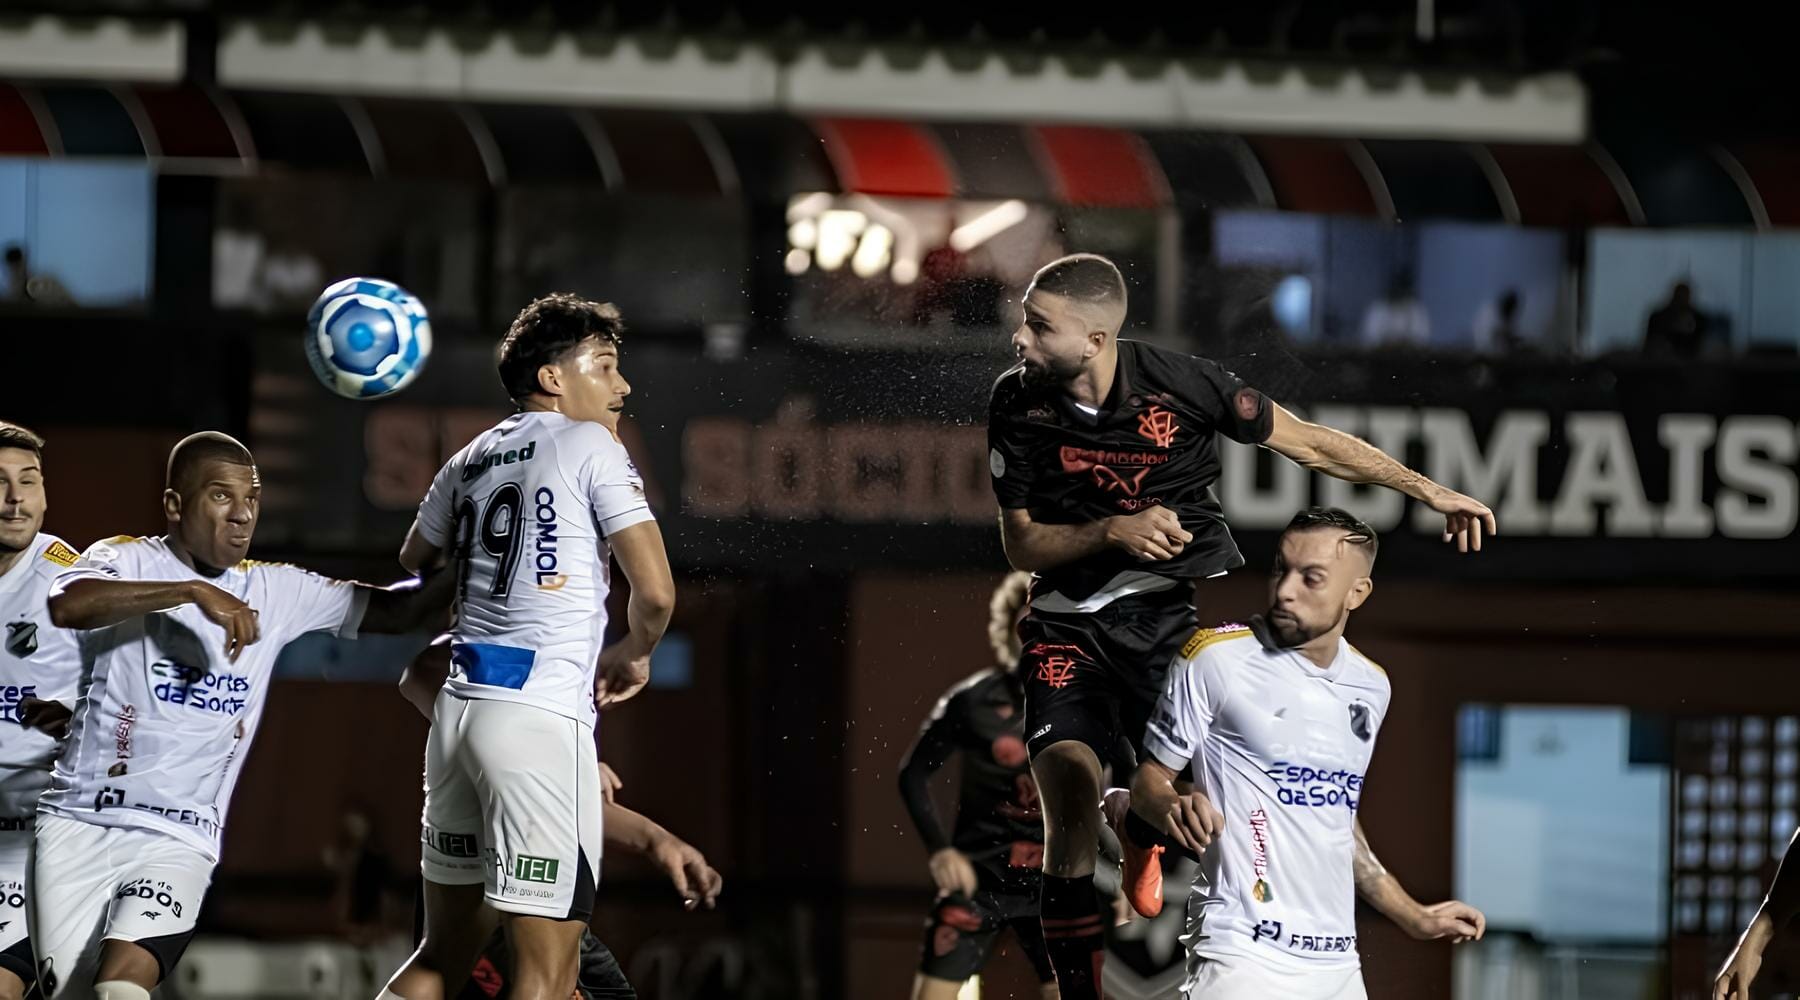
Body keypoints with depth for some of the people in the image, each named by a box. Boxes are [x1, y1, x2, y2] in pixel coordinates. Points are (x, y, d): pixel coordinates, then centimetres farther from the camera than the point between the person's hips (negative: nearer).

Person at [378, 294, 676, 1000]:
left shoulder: (470, 461, 17)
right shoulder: (590, 446, -3)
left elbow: (412, 569, 32)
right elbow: (655, 593, -9)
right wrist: (633, 653, 11)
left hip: (458, 705, 7)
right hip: (543, 717, -7)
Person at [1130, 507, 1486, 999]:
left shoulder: (1370, 686, 13)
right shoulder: (1215, 657, -4)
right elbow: (1147, 782, 0)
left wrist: (1415, 917, 29)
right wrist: (1174, 808, -22)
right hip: (1245, 954, -6)